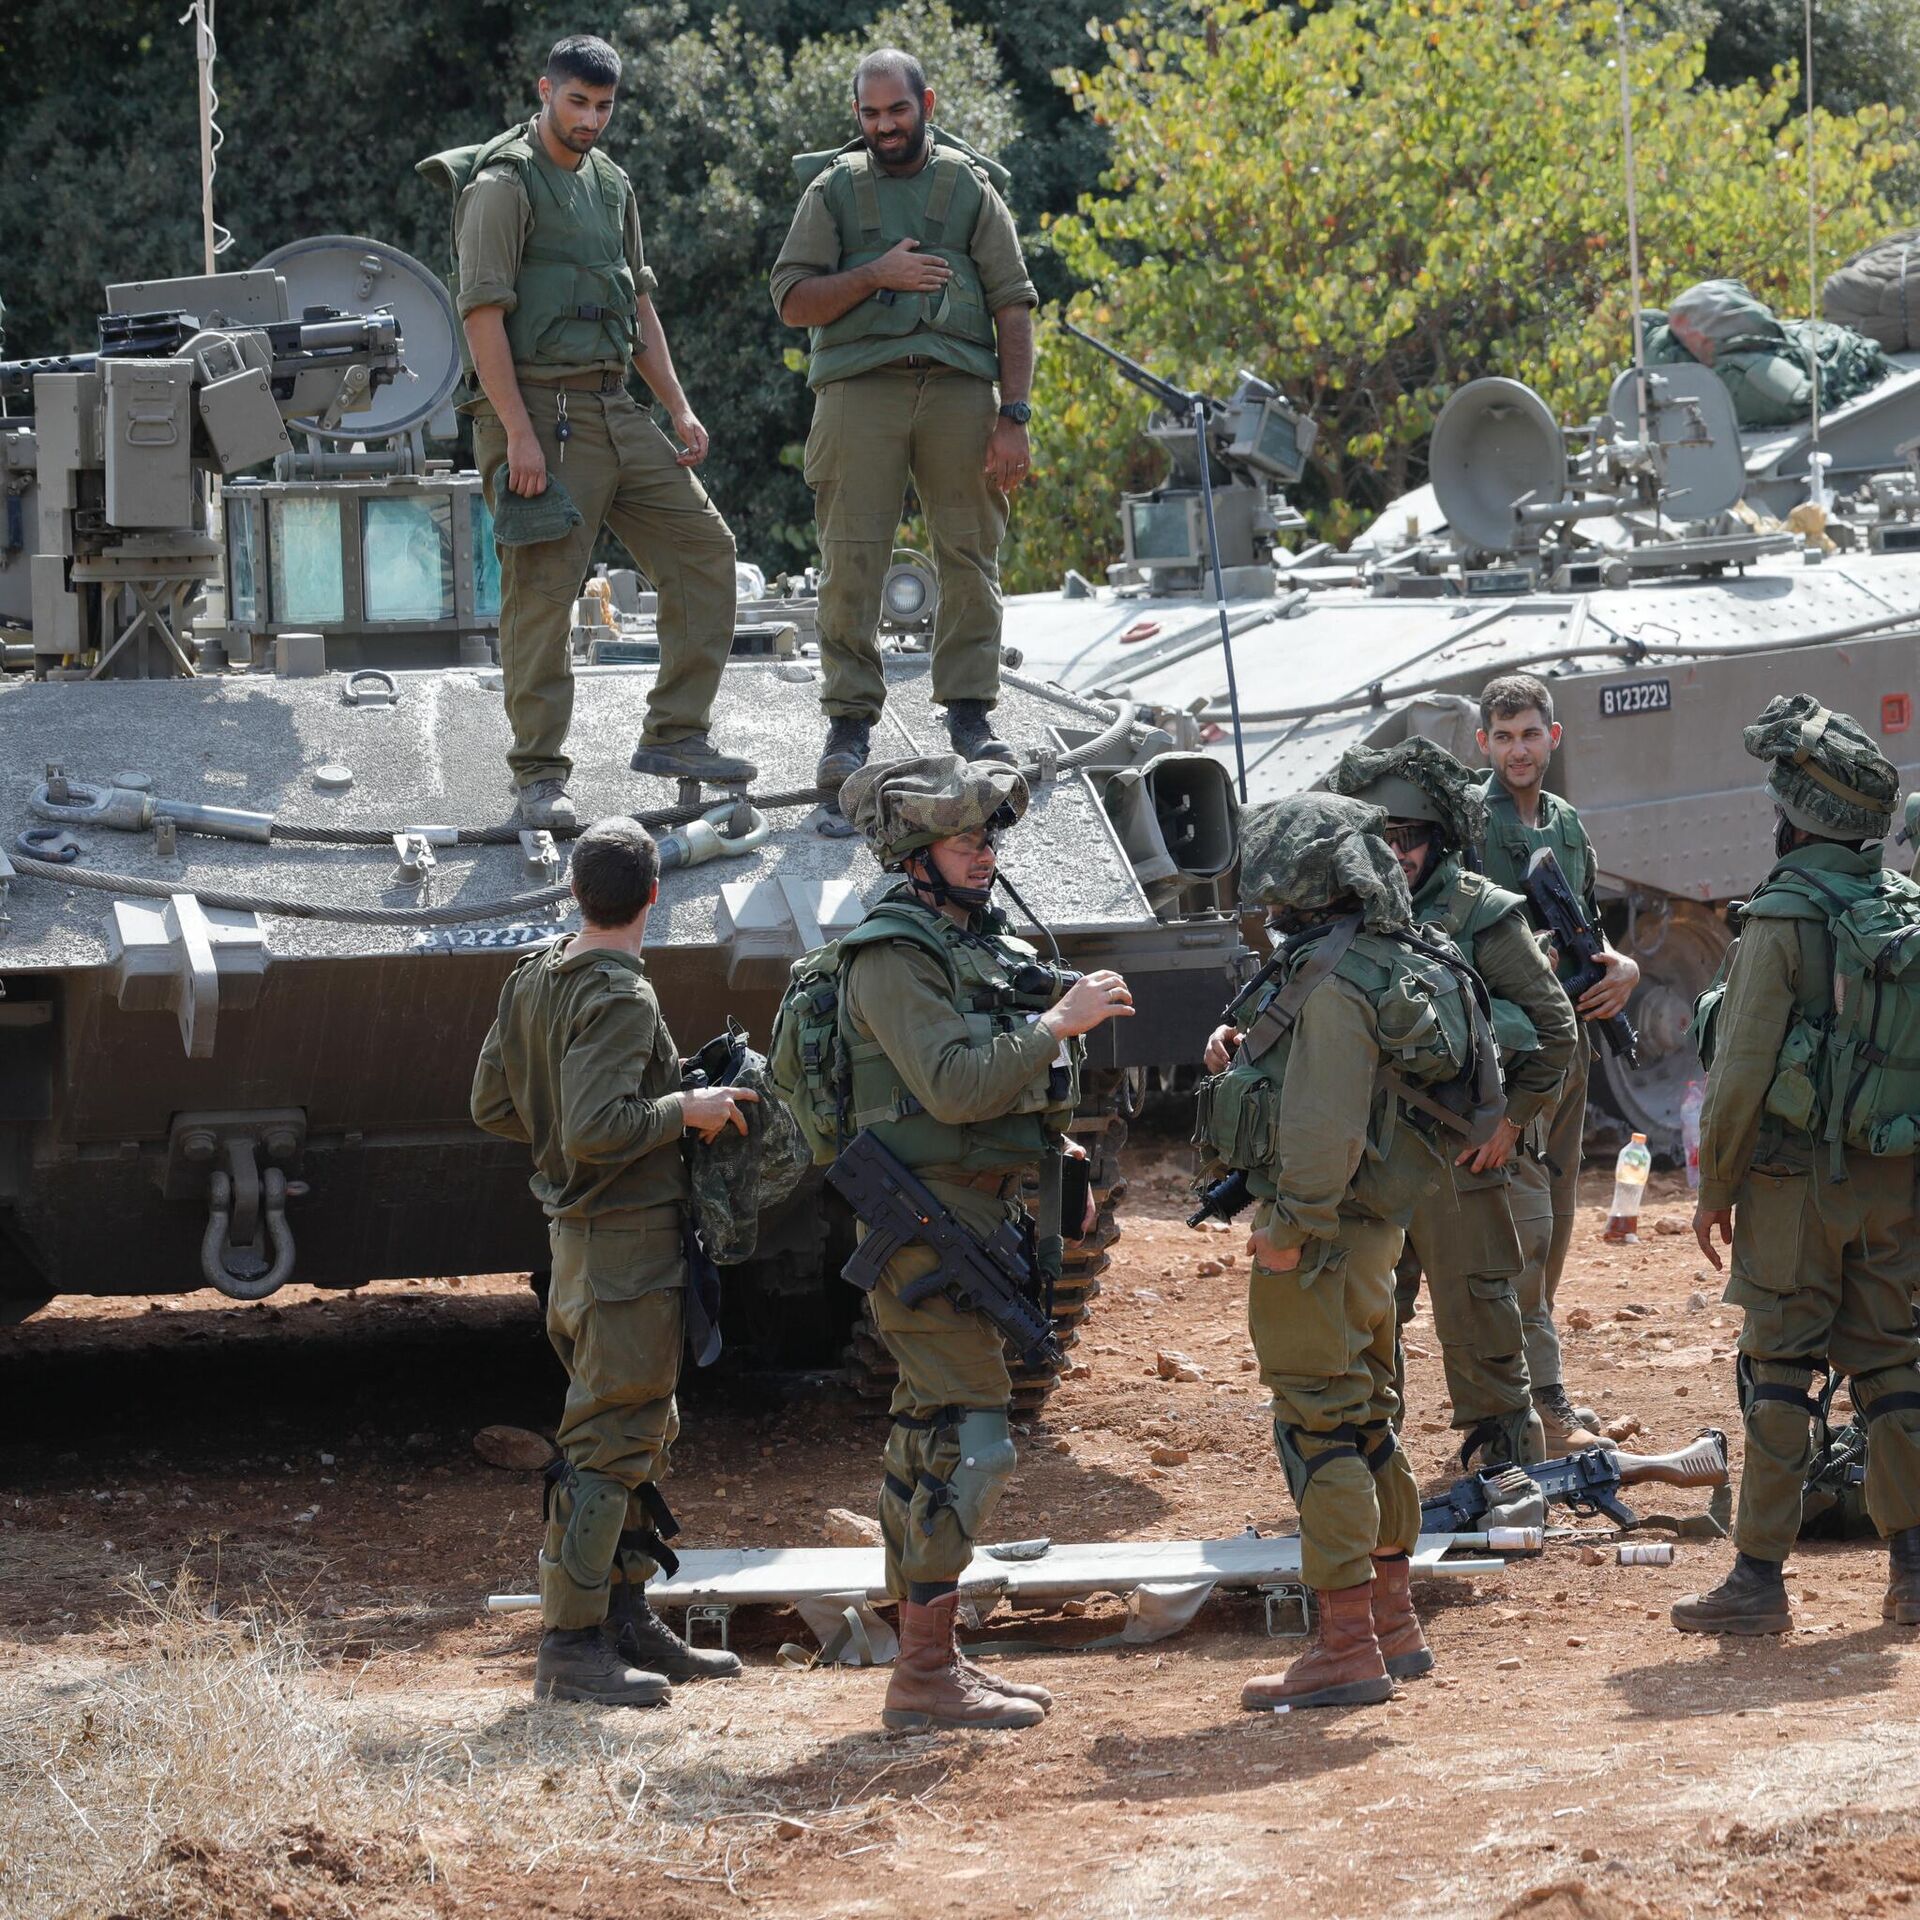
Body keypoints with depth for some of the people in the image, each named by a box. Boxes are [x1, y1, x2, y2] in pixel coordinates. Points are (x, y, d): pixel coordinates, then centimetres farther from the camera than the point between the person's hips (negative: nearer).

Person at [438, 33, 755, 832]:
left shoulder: (611, 185, 17)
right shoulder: (505, 184, -8)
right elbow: (482, 315, -14)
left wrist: (679, 407, 13)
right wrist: (519, 435, -21)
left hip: (616, 409, 8)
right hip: (540, 413, -8)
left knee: (702, 548, 4)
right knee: (542, 595, -7)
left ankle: (675, 735, 9)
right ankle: (540, 777, -3)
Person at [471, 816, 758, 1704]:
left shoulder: (533, 979, 7)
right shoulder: (619, 999, -20)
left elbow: (493, 1106, 13)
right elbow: (594, 1131, -29)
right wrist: (685, 1110, -16)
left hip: (579, 1229, 10)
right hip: (626, 1238, -10)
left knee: (642, 1432, 18)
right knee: (610, 1440, -6)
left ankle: (629, 1620, 24)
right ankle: (571, 1645, -5)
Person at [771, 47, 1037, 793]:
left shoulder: (971, 187, 12)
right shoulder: (833, 189, 12)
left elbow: (1013, 307, 8)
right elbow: (794, 301, 5)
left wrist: (1014, 416, -2)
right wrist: (876, 275, -10)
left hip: (959, 387, 1)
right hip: (860, 388, -1)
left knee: (970, 556, -1)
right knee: (851, 562, -6)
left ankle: (970, 714, 5)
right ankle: (849, 724, -3)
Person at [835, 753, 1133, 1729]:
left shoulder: (980, 943, 16)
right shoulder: (891, 958, -14)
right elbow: (953, 1085, -24)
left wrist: (1053, 1140, 11)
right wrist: (1057, 1025, -21)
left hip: (978, 1212, 10)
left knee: (929, 1441, 13)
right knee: (969, 1438, -13)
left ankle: (929, 1657, 19)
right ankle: (924, 1678, -13)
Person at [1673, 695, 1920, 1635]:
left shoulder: (1784, 919, -13)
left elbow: (1743, 1070, -13)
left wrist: (1715, 1186, -3)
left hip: (1795, 1177, -5)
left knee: (1779, 1371, -1)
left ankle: (1761, 1576, -1)